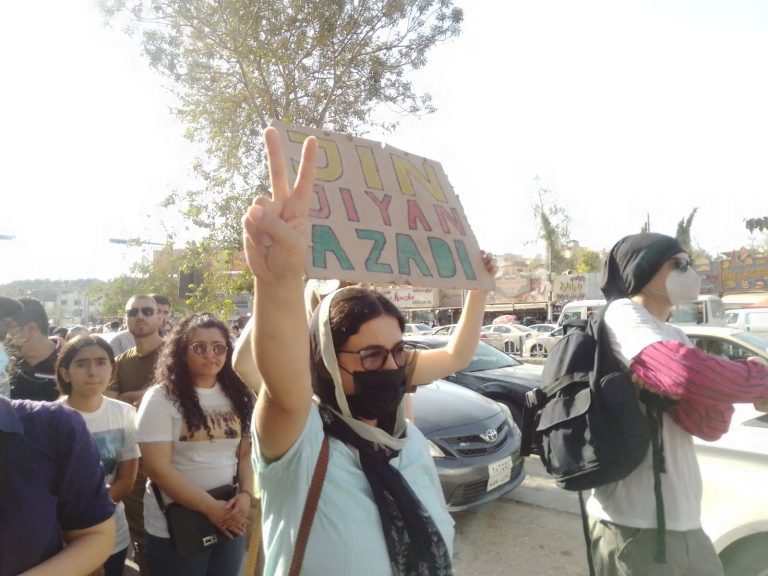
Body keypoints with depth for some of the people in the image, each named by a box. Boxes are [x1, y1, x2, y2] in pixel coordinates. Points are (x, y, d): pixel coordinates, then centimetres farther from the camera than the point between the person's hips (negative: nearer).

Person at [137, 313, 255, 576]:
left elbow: (245, 454, 7)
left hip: (229, 521, 4)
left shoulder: (237, 397, 4)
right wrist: (211, 507, -16)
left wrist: (246, 494, -10)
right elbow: (158, 468, -16)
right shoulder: (161, 398, -11)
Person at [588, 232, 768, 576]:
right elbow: (690, 374, -30)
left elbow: (712, 425, 3)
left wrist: (673, 390, -18)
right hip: (637, 525, -8)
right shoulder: (623, 314, -12)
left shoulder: (674, 336, 14)